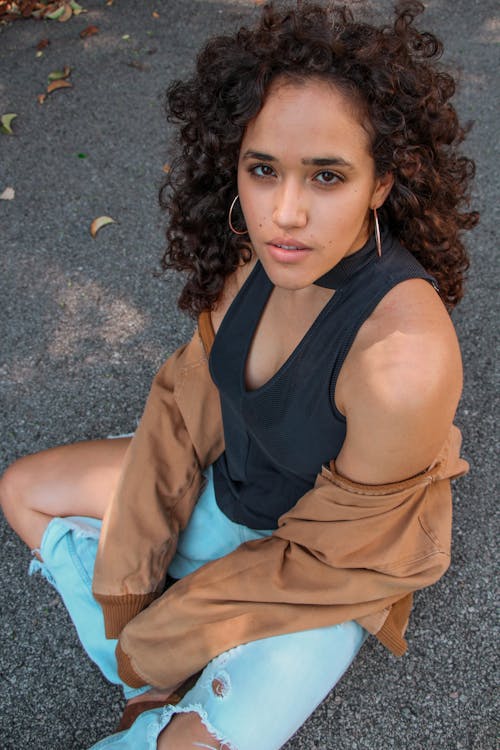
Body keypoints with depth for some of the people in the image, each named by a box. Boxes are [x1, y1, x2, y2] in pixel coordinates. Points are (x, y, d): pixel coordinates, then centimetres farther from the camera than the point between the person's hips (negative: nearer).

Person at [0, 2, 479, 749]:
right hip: (230, 487, 6)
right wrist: (126, 587, -9)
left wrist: (165, 638, -14)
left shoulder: (403, 357, -38)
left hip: (331, 571, -6)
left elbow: (326, 554, -25)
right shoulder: (257, 252, -18)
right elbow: (187, 405, -7)